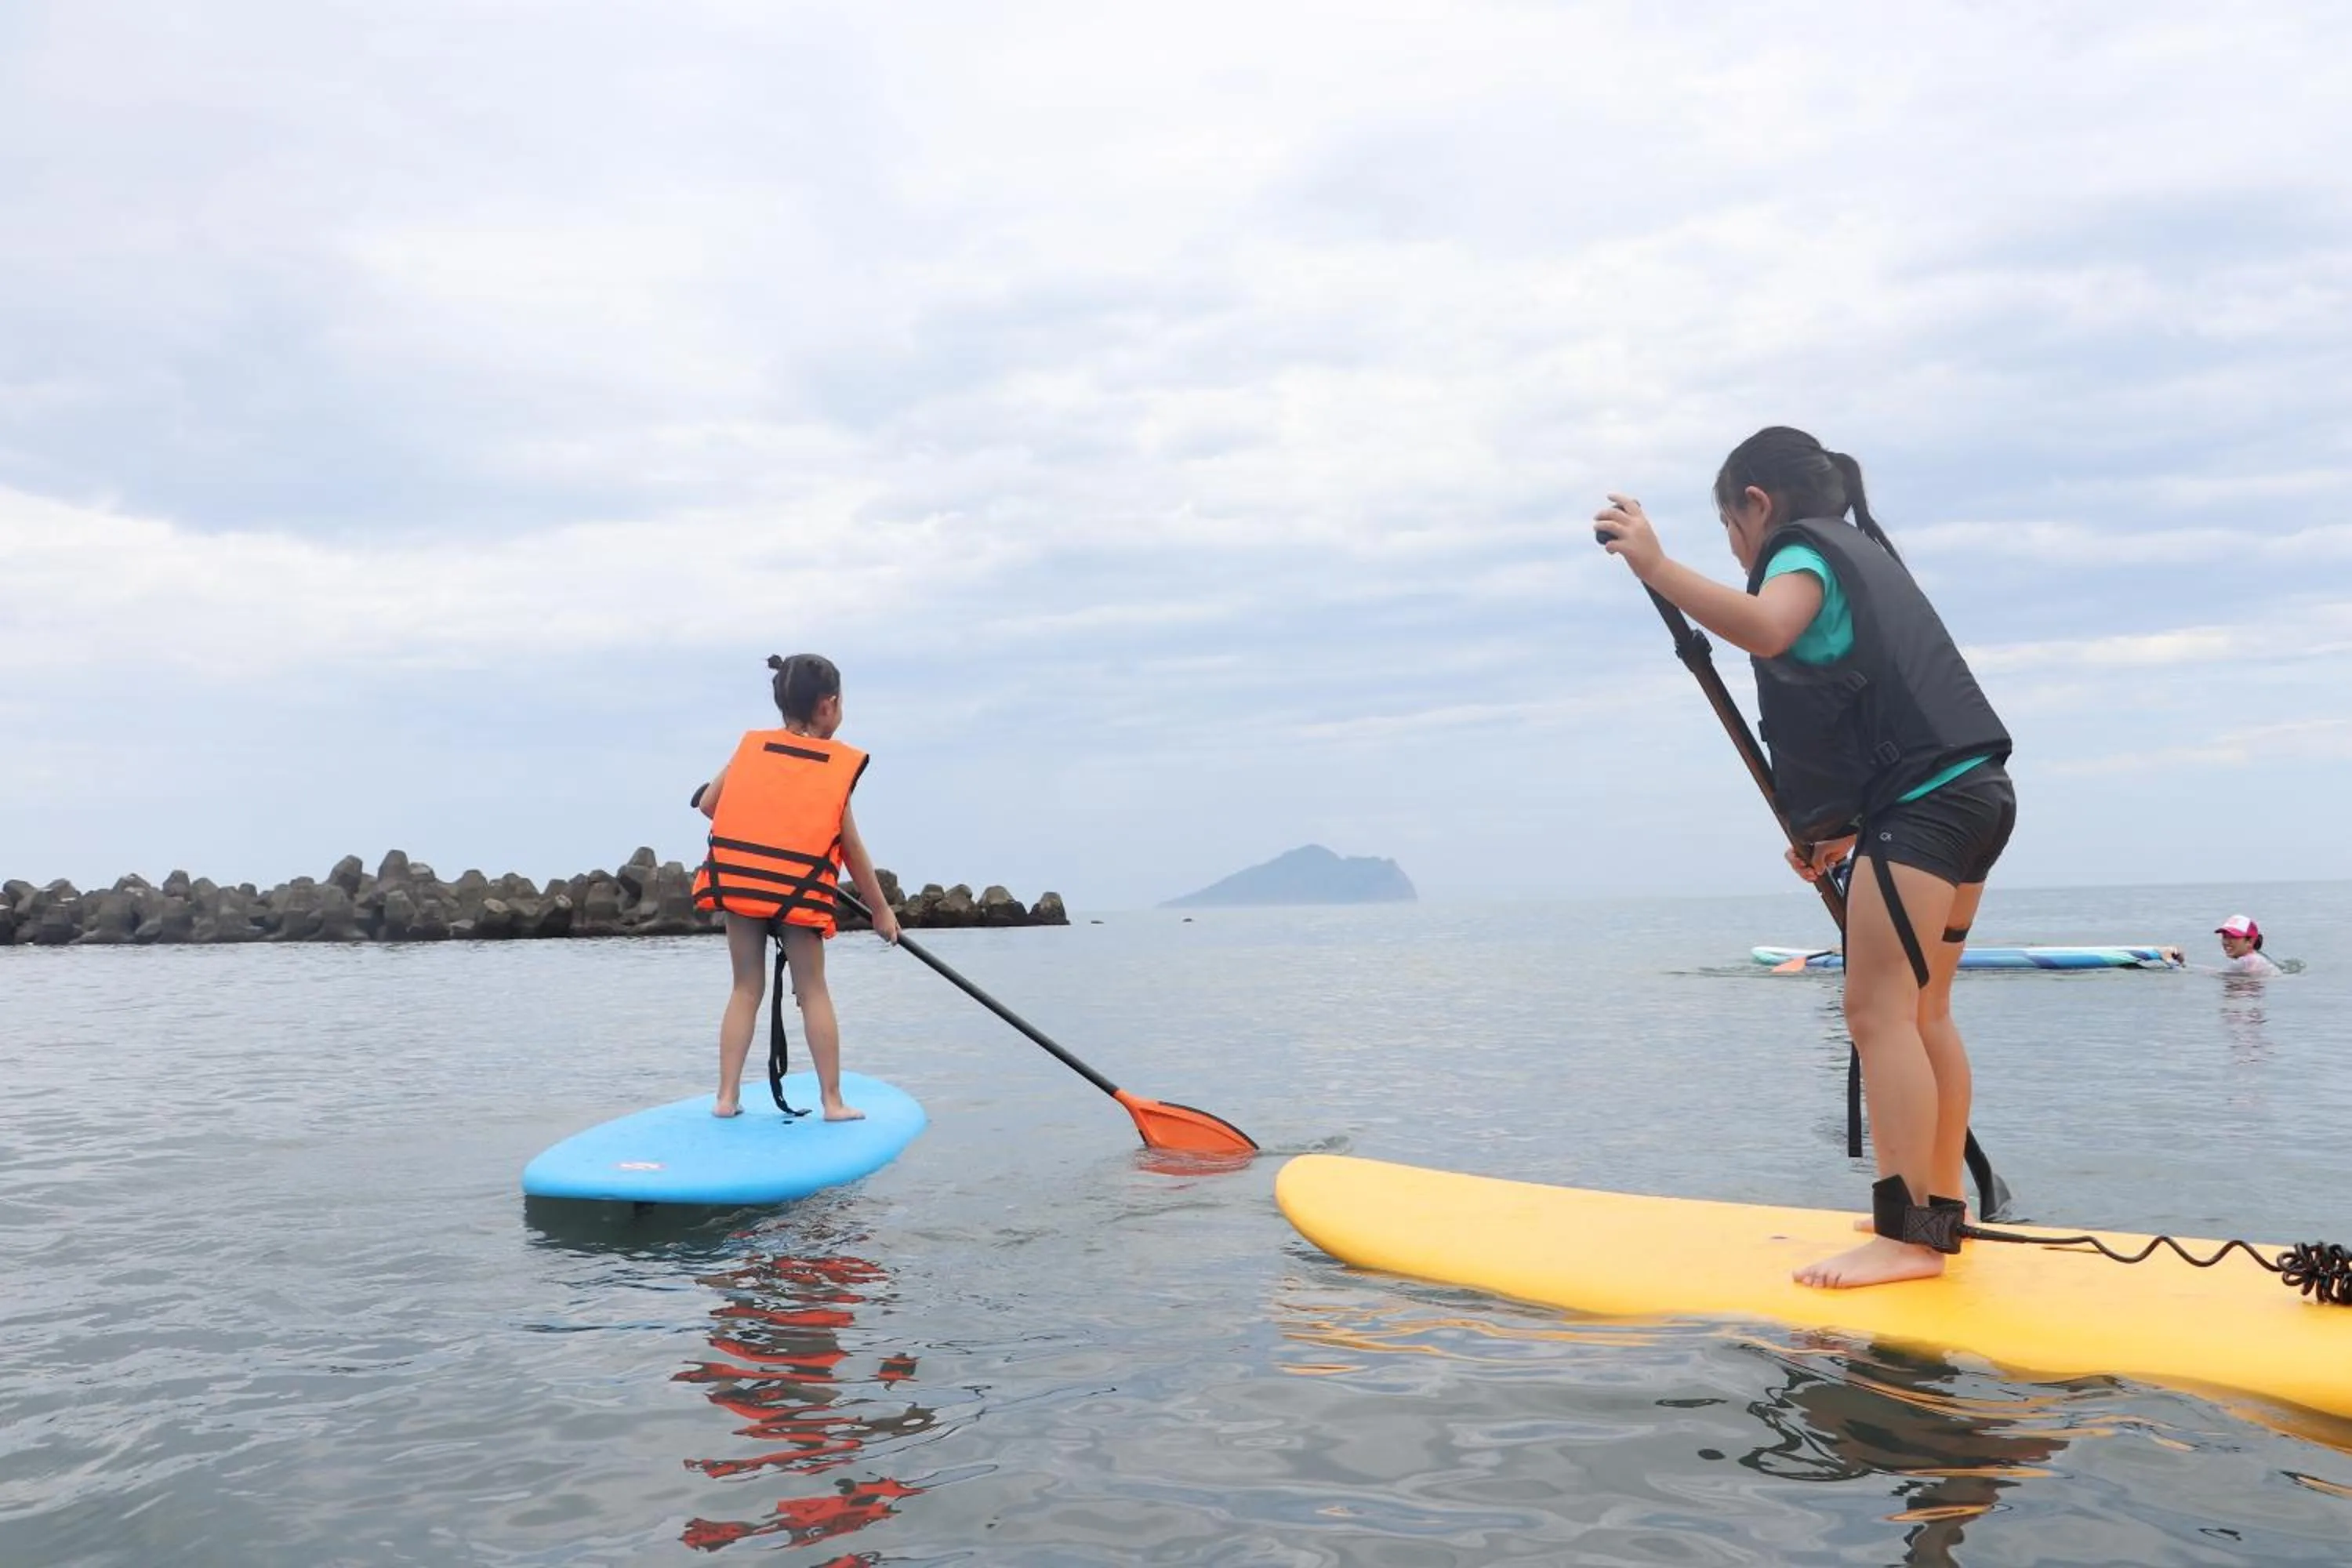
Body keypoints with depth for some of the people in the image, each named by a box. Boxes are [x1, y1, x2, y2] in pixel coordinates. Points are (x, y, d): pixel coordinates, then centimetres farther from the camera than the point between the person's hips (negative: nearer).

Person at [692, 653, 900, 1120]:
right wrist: (881, 909, 8)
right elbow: (851, 848, 0)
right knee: (813, 992, 7)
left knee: (746, 989, 13)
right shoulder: (839, 765, 0)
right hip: (800, 893, -2)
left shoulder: (751, 746, 7)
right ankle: (832, 1100, 8)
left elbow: (707, 804, 8)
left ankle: (727, 1095, 11)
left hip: (736, 882, 3)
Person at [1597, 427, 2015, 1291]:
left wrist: (1656, 565, -31)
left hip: (1923, 800, -10)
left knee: (1878, 1011, -11)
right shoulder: (1864, 555, 27)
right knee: (1923, 1012, 15)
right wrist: (1845, 829, 20)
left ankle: (1908, 1235, -12)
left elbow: (1768, 628, -29)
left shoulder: (1803, 550, -2)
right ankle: (1940, 1208, 23)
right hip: (1973, 791, 10)